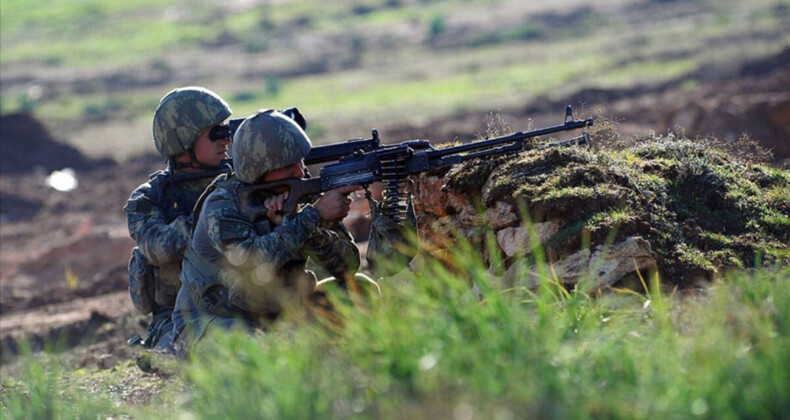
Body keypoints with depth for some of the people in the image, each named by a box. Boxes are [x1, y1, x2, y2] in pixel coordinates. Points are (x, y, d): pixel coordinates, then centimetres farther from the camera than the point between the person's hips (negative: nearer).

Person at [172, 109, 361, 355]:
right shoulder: (221, 205, -17)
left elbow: (348, 265, -10)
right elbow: (256, 263, -33)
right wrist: (313, 215, -32)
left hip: (277, 319, 5)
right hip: (213, 323, -5)